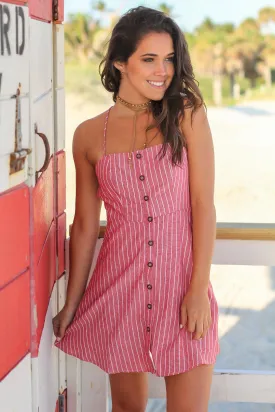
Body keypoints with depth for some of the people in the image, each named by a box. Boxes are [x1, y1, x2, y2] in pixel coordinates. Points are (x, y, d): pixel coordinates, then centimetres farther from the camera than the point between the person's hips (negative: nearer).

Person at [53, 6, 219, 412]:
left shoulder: (188, 115, -1)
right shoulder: (89, 135, 3)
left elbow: (204, 206, -5)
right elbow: (85, 224, 8)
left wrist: (199, 289, -11)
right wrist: (72, 304, 10)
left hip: (183, 283, -1)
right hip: (118, 286, 2)